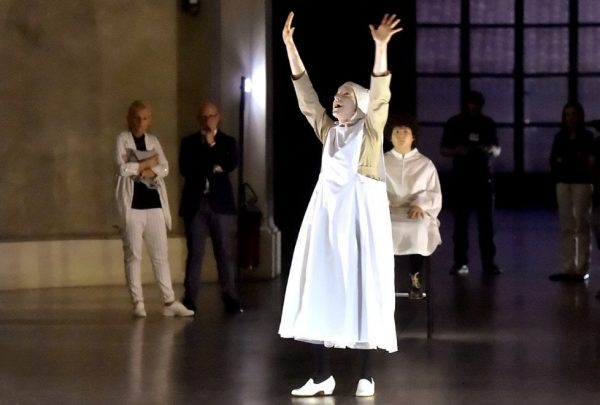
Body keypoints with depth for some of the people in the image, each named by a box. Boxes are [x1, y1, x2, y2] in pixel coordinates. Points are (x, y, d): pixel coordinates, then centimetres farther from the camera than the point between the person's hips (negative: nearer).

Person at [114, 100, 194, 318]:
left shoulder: (153, 141, 14)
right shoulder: (122, 139, 0)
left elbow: (165, 168, 2)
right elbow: (123, 168, -13)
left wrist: (142, 170, -12)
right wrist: (148, 163, -4)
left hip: (154, 203, 4)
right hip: (131, 204, -4)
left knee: (161, 254, 4)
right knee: (133, 255, -1)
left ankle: (169, 302, 5)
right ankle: (138, 303, 3)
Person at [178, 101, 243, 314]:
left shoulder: (227, 142, 10)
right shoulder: (188, 142, 10)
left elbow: (230, 164, -7)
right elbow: (185, 169, -4)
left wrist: (212, 145, -7)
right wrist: (213, 168, -8)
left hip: (221, 204, 0)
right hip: (195, 203, 0)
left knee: (225, 252, -1)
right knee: (194, 253, 0)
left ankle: (230, 299, 1)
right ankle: (189, 300, 2)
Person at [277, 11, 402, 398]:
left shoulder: (370, 129, 4)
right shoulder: (329, 130, 17)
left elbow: (380, 93, -10)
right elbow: (306, 94, 12)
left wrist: (381, 46, -23)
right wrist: (290, 44, 4)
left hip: (362, 211, -5)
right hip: (327, 210, 5)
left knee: (362, 285, -4)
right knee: (321, 286, 1)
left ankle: (366, 374, 0)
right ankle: (322, 374, 3)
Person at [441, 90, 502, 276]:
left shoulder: (488, 123, 9)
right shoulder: (454, 123, 4)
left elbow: (497, 151, 12)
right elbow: (444, 151, 6)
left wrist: (491, 149, -12)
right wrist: (457, 151, -15)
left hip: (483, 177, 1)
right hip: (461, 177, -1)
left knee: (486, 222, 0)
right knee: (460, 222, -2)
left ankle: (489, 263, 3)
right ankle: (461, 262, 2)